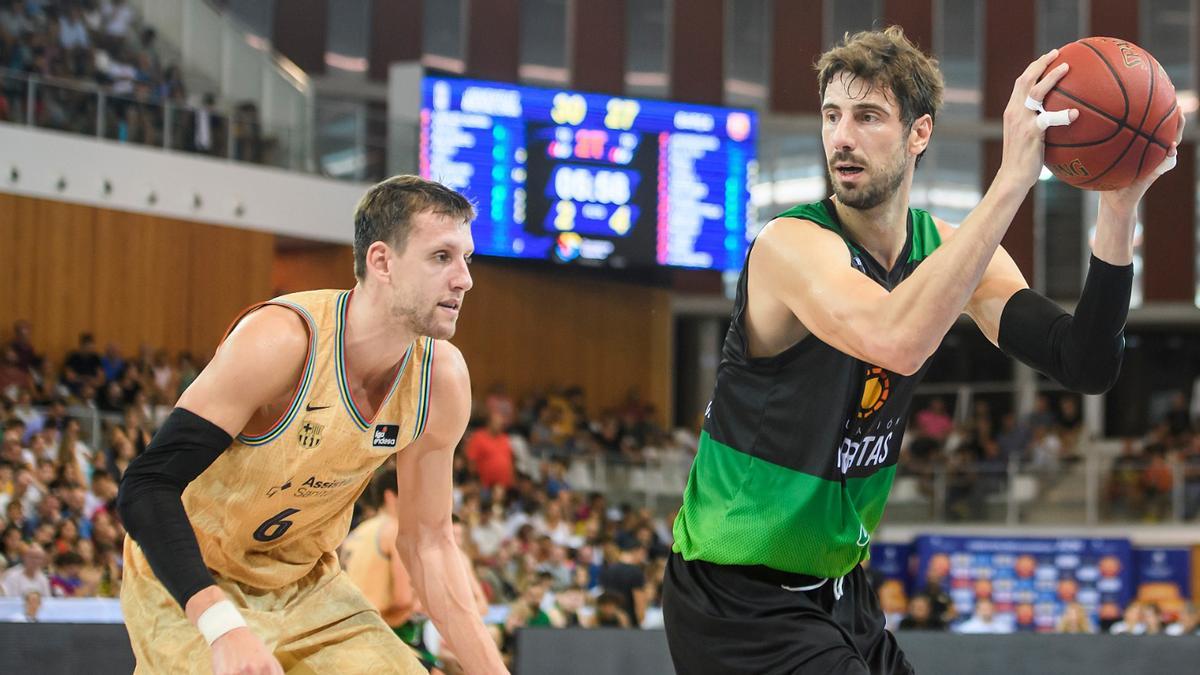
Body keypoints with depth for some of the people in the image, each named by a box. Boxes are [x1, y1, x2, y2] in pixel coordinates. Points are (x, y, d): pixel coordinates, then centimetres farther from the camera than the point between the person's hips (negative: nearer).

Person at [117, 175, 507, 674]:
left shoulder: (442, 379, -9)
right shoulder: (279, 340, -28)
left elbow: (427, 541, 3)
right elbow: (146, 488, -30)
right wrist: (224, 627, -42)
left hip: (306, 584, 6)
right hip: (190, 583, -6)